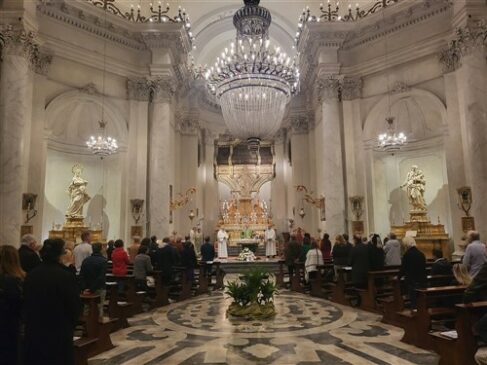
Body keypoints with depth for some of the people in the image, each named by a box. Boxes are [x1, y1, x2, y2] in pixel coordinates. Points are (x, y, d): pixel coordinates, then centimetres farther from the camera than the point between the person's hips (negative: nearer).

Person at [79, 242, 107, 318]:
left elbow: (81, 275, -1)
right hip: (99, 289, -4)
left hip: (87, 288, 4)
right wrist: (92, 289, -14)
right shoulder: (103, 261, -12)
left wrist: (84, 288, -5)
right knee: (99, 308, 3)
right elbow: (101, 277, -18)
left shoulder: (86, 260, 3)